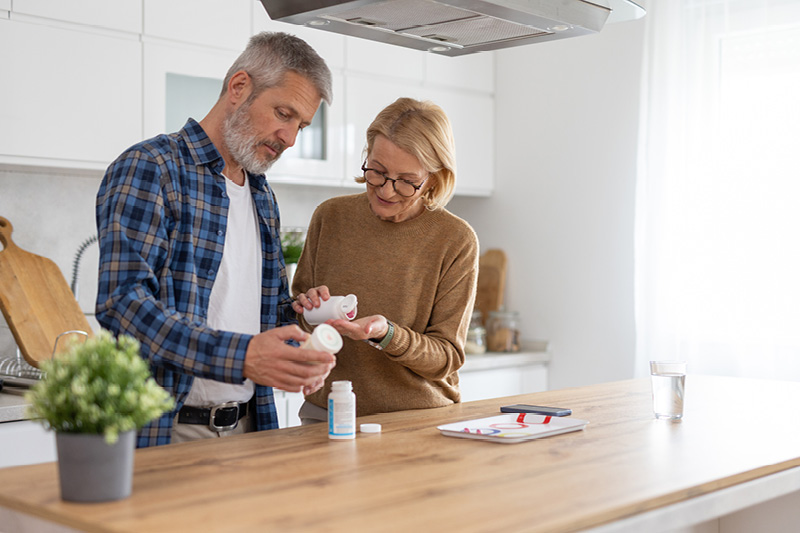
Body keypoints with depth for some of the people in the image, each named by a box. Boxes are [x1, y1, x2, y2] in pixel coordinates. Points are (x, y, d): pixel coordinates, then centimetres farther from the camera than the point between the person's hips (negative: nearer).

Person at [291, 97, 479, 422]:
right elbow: (297, 316, 14)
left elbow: (447, 359, -4)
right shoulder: (330, 216, 3)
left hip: (419, 421, -2)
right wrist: (310, 308, -8)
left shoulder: (456, 241, -7)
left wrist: (386, 334, -20)